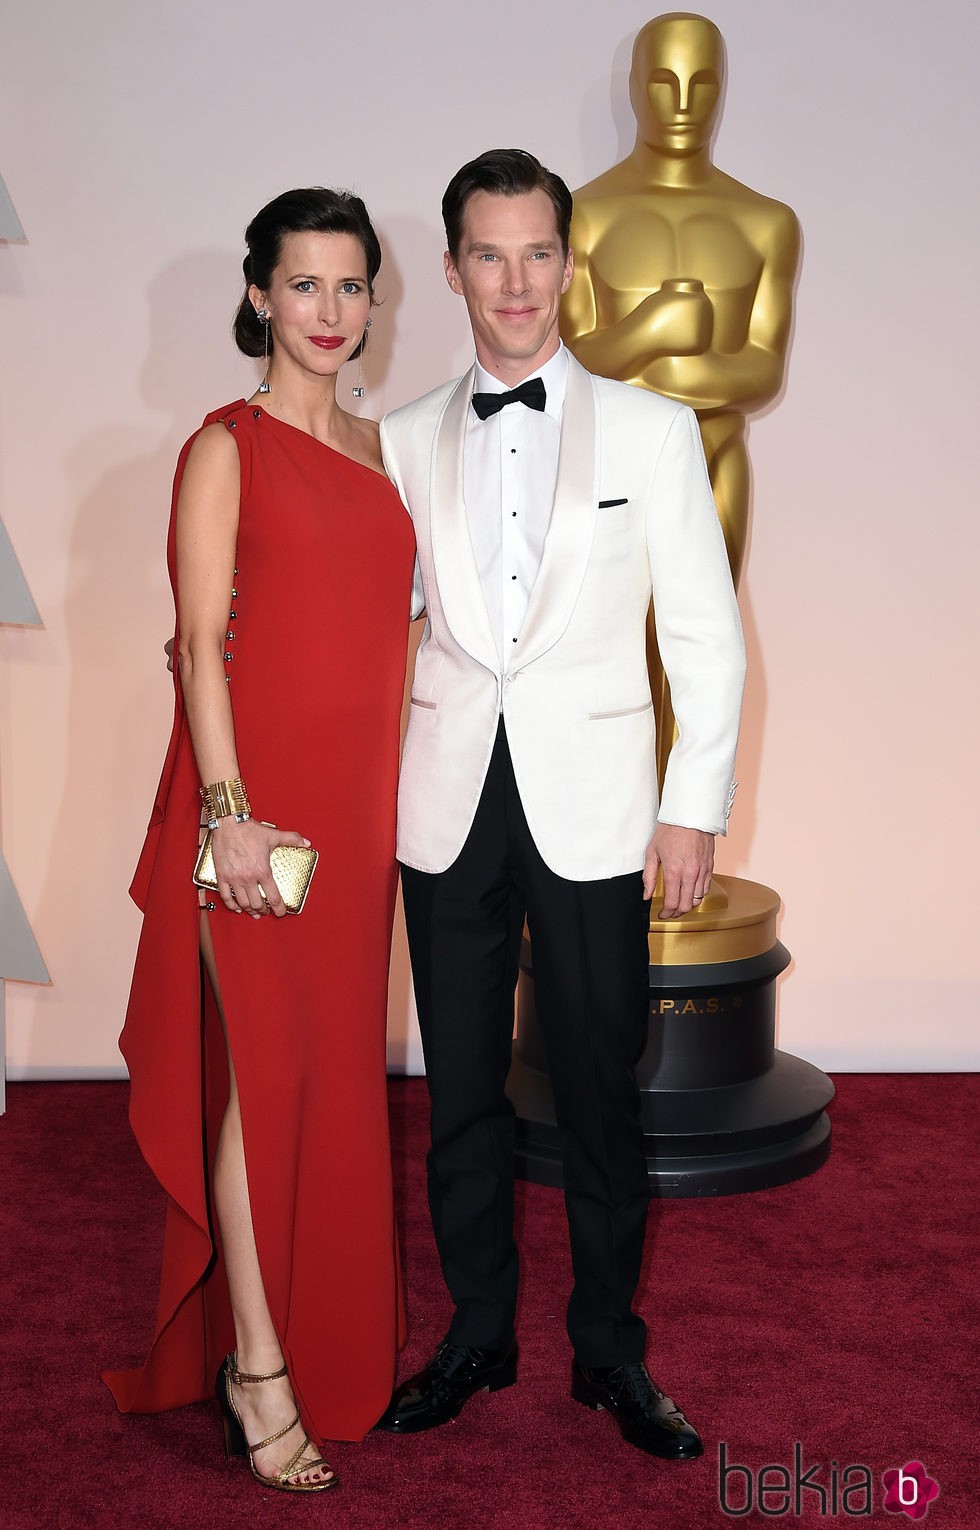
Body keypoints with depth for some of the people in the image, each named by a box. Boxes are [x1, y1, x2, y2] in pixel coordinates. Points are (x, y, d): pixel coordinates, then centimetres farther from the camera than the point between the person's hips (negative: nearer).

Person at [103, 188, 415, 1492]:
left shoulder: (375, 446, 14)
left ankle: (326, 1327, 27)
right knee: (263, 1068, -3)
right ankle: (258, 1369, 8)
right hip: (260, 799, -6)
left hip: (360, 800, 6)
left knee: (338, 1070, 12)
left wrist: (392, 797, 12)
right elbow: (203, 644, -10)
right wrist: (229, 815, -17)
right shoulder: (228, 447, -5)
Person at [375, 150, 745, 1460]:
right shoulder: (407, 442, 7)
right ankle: (479, 1333, 29)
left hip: (592, 808, -2)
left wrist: (694, 809, -3)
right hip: (451, 807, 2)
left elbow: (708, 636, 1)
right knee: (461, 1090, 11)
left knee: (600, 1093, 6)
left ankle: (611, 1351, 24)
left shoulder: (651, 430, 2)